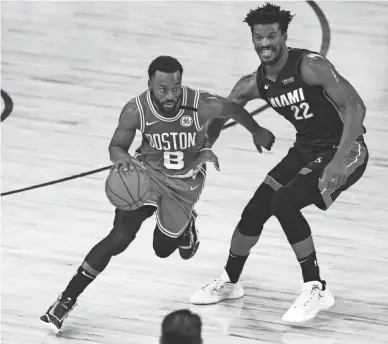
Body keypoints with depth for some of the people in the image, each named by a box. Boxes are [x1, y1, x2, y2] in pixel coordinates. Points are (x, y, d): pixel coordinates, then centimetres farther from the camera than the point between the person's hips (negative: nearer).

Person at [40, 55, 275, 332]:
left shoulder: (202, 106, -28)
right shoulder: (136, 111, -26)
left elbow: (234, 109, -6)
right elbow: (116, 146, -10)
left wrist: (258, 132, 14)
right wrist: (122, 158, -36)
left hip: (186, 181, 1)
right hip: (148, 173, -1)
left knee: (163, 249, 11)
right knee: (120, 237, -19)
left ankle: (186, 225, 48)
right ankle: (67, 300, -11)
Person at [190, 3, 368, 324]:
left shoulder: (311, 66, -25)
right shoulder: (254, 84, -5)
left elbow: (355, 107, -30)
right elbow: (219, 115, 10)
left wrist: (338, 162, -37)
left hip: (345, 151, -7)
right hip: (306, 150, 7)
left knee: (284, 203, -24)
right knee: (255, 209, 5)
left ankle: (316, 289, -10)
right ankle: (230, 282, 30)